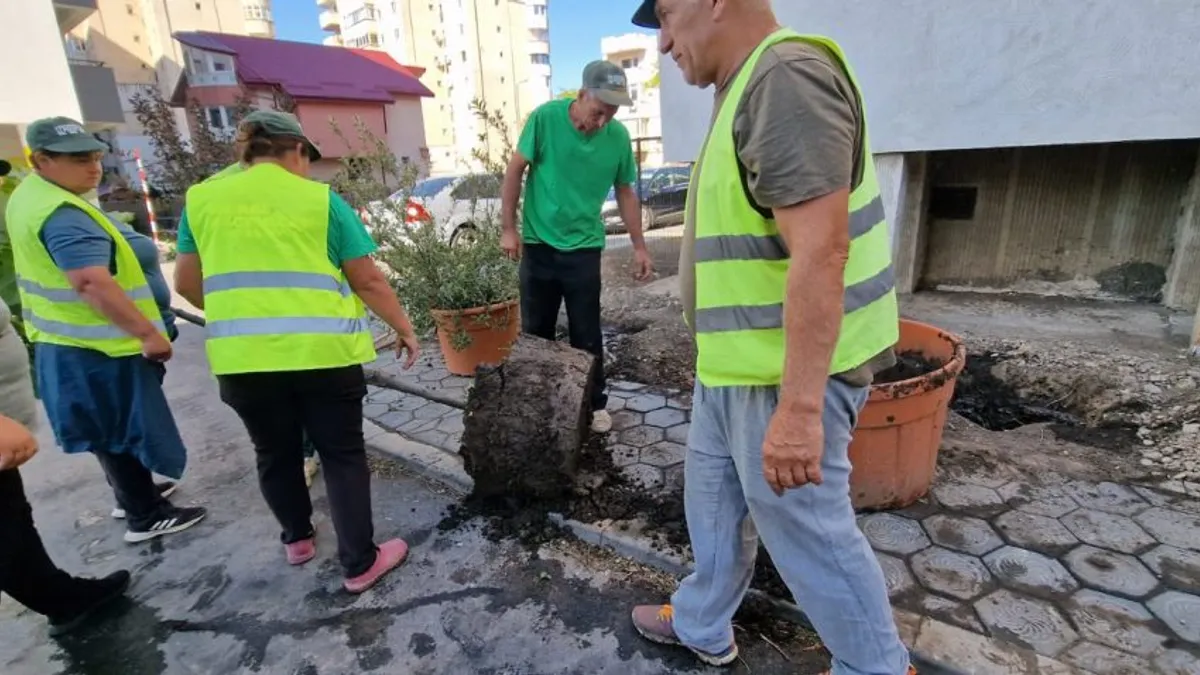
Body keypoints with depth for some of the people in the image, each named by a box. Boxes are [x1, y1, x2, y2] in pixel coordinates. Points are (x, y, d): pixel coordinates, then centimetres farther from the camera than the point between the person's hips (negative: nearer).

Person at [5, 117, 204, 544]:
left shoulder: (29, 196, 11)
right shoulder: (62, 215, -25)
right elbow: (93, 285, -34)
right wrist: (149, 333, -31)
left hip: (66, 339, 10)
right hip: (97, 346, -10)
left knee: (108, 431, 22)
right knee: (125, 431, 2)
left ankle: (132, 495, 38)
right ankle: (146, 518, 14)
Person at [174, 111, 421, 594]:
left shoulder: (201, 200, 9)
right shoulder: (320, 199, -1)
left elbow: (187, 283, 14)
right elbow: (368, 281, -2)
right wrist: (405, 329, 10)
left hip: (241, 356, 4)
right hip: (323, 352, -3)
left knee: (274, 453, 22)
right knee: (342, 455, 9)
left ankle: (297, 539, 43)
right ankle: (360, 564, 17)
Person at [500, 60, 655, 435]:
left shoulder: (619, 136, -5)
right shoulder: (545, 117, -11)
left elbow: (625, 192, 6)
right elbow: (515, 170, -4)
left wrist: (639, 246, 5)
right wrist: (508, 228, -7)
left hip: (584, 247, 1)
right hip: (538, 244, 0)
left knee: (586, 335, 6)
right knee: (536, 331, 10)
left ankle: (595, 404, 22)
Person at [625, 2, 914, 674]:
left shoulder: (786, 77, -18)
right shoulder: (750, 86, 15)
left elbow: (820, 254, -26)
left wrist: (799, 407, -26)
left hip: (783, 373, -10)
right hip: (734, 363, 10)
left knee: (806, 529, 7)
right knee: (714, 497, 22)